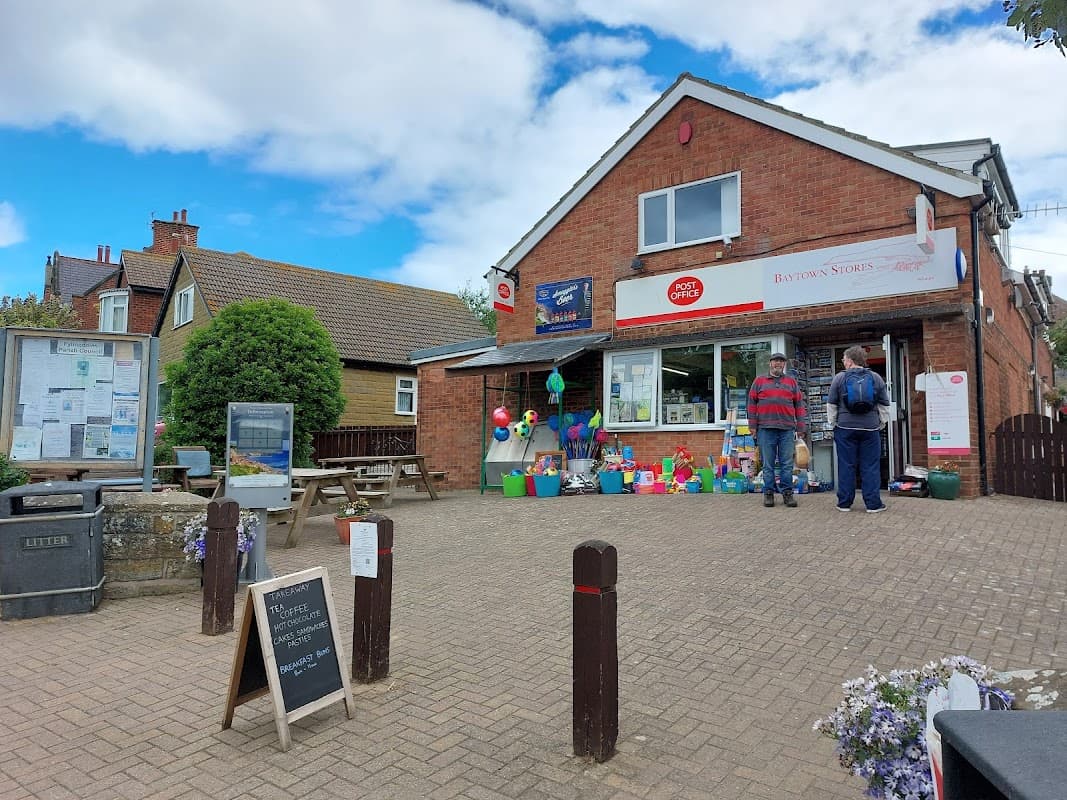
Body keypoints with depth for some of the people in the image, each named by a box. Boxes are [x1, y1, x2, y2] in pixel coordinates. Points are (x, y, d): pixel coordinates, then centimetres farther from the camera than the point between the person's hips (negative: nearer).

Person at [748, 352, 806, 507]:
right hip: (765, 429, -1)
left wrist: (800, 427, 6)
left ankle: (787, 492, 10)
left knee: (787, 464, 3)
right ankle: (768, 493, 10)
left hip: (787, 429, 1)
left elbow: (799, 405, 12)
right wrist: (753, 426, 0)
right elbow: (752, 404, 7)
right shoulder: (759, 381, 10)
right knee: (768, 464, 3)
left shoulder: (792, 382, 14)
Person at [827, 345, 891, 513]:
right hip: (870, 428, 1)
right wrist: (880, 424, 17)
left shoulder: (839, 378, -3)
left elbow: (831, 405, 1)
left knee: (846, 466, 4)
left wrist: (833, 423, 10)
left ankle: (844, 503, 9)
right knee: (870, 467, 5)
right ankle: (873, 503, 6)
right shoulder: (876, 378, 2)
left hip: (845, 428, -1)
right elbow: (884, 405, 8)